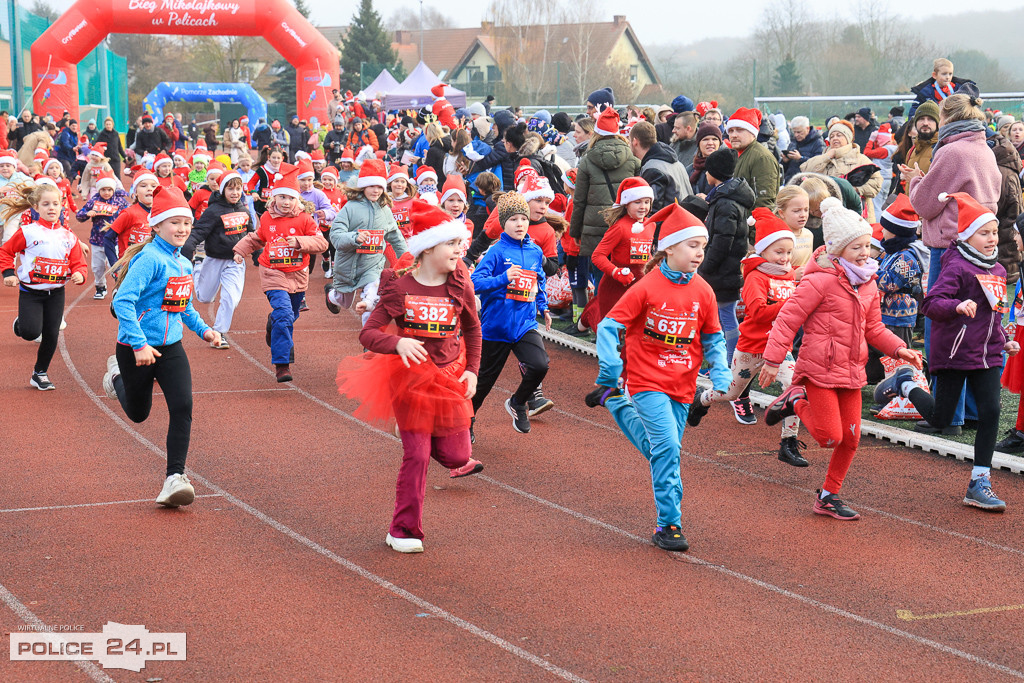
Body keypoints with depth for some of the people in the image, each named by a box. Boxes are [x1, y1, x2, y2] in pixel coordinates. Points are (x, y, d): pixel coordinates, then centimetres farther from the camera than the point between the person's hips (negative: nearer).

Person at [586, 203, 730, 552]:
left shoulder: (703, 292, 1)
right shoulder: (647, 287, -12)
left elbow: (713, 339, 12)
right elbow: (609, 326, -9)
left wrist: (721, 377, -3)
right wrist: (610, 373, -17)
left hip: (682, 384, 5)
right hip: (647, 380, -5)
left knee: (664, 448, 15)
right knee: (667, 445, -19)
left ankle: (616, 402, 41)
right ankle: (669, 524, -9)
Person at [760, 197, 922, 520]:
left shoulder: (868, 285, 11)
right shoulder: (820, 281, -15)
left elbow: (874, 329, 19)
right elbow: (788, 319, -14)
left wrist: (899, 349, 4)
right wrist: (773, 360, -17)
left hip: (851, 372, 7)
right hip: (820, 370, -7)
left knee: (850, 438, 7)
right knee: (830, 435, -10)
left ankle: (829, 497, 22)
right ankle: (796, 402, 18)